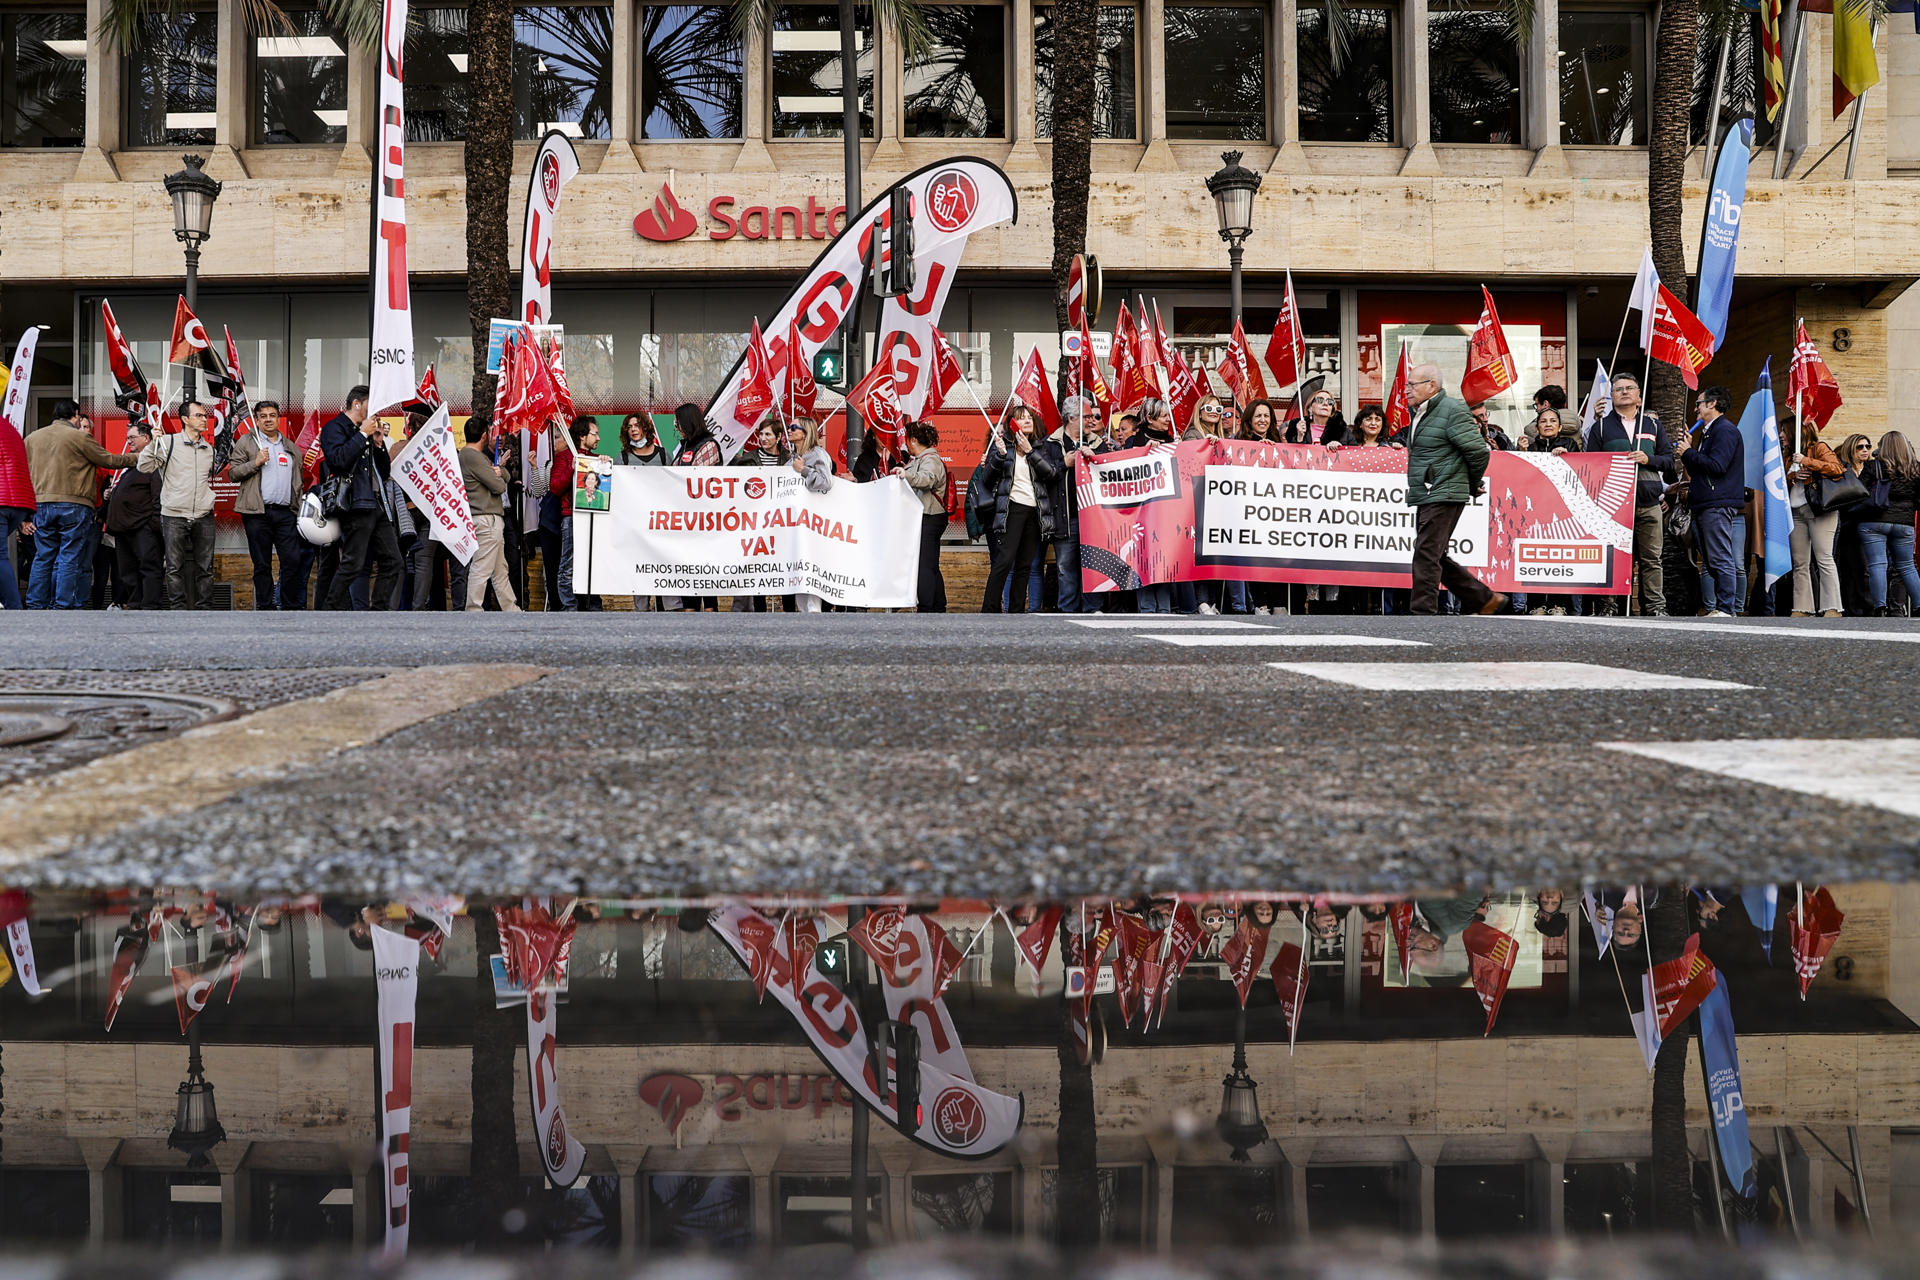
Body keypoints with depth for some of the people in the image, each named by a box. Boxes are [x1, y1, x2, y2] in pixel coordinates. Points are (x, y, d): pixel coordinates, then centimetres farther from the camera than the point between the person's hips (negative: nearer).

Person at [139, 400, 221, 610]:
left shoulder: (209, 449, 15)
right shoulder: (169, 443, 1)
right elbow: (144, 466, -4)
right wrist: (154, 442, -13)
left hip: (204, 517, 4)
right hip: (175, 515, -4)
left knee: (205, 567, 4)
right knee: (175, 566, -2)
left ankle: (202, 607, 10)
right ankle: (178, 607, 2)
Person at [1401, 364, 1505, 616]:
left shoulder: (1452, 410, -11)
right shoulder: (1420, 414, 18)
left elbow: (1478, 451, -13)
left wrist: (1473, 485, 1)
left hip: (1444, 496, -10)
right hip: (1425, 498, 10)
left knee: (1426, 554, -13)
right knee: (1437, 557, 11)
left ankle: (1423, 612, -11)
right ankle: (1485, 600, 20)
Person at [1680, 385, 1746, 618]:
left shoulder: (1725, 430, -9)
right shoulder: (1708, 431, 23)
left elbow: (1716, 465, -20)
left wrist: (1688, 454, -10)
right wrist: (1689, 452, 11)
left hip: (1718, 504, -11)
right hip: (1706, 505, 11)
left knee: (1721, 560, -10)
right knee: (1713, 561, 10)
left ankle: (1725, 609, -10)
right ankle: (1719, 608, 12)